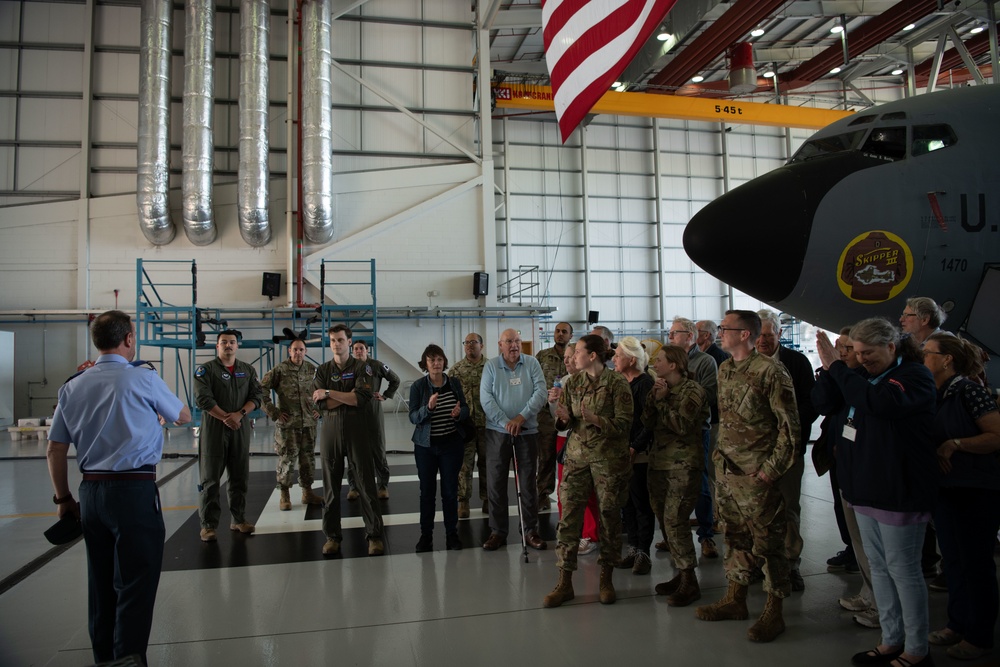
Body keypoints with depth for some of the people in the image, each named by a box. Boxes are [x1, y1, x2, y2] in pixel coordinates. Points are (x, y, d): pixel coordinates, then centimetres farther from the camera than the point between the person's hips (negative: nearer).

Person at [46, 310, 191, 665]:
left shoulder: (72, 386, 8)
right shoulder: (143, 378, -7)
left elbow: (55, 449, 8)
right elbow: (183, 416, 7)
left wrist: (63, 498, 17)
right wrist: (157, 408, 27)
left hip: (90, 492, 6)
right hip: (134, 491, -6)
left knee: (100, 584, 16)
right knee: (136, 585, -1)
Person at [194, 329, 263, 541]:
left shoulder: (248, 370, 11)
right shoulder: (205, 370, -1)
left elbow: (257, 395, 4)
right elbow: (203, 399, -11)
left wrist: (239, 414, -11)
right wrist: (226, 418, -15)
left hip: (241, 428, 4)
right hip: (213, 428, -4)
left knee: (240, 476, 8)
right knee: (210, 478, 0)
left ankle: (239, 519, 18)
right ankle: (208, 524, 7)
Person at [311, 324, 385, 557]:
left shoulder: (362, 368, 1)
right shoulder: (322, 370, 10)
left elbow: (362, 398, -14)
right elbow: (321, 403, -4)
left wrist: (329, 393, -12)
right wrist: (351, 395, -10)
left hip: (359, 431, -2)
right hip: (331, 432, 3)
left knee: (367, 485, 0)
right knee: (331, 486, 7)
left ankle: (374, 535, 10)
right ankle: (332, 536, 20)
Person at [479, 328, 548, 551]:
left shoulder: (532, 363, 1)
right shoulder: (491, 366, 0)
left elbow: (540, 392, -8)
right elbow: (486, 399, -8)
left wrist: (521, 417, -17)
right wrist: (505, 422, -18)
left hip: (527, 431, 0)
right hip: (497, 431, 0)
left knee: (528, 482, 8)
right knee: (496, 482, 4)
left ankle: (531, 531, 20)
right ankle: (497, 531, 18)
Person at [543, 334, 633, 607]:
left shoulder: (617, 383, -8)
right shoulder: (573, 382, 7)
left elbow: (624, 424, -12)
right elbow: (565, 421, 12)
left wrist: (595, 419, -26)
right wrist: (564, 418, -11)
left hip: (609, 458, -4)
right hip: (577, 456, 4)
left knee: (609, 515, 6)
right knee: (569, 515, 0)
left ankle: (606, 579, 23)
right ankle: (565, 582, 9)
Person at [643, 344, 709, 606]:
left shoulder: (692, 390, -8)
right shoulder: (660, 389, 14)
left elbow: (682, 425, -19)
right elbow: (647, 423, 6)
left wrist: (663, 400, -13)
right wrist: (653, 398, -6)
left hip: (683, 466, -8)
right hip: (658, 463, 8)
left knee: (674, 520, -11)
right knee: (666, 520, 10)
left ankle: (689, 582, -1)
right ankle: (681, 573, 22)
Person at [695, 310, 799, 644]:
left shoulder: (770, 371, -13)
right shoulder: (724, 369, 10)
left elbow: (789, 426, -12)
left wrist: (771, 469, -14)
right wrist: (720, 456, 13)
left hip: (756, 475, -7)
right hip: (726, 470, 7)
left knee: (768, 541, 3)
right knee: (735, 536, 17)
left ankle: (773, 612, 16)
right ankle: (735, 599, 30)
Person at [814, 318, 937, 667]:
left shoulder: (916, 376, -12)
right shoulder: (861, 376, 8)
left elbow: (879, 402, -31)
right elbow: (823, 404, 2)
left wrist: (836, 367, -26)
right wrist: (828, 368, -12)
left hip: (898, 492, -7)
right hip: (864, 490, 8)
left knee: (903, 569, 3)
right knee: (878, 567, 16)